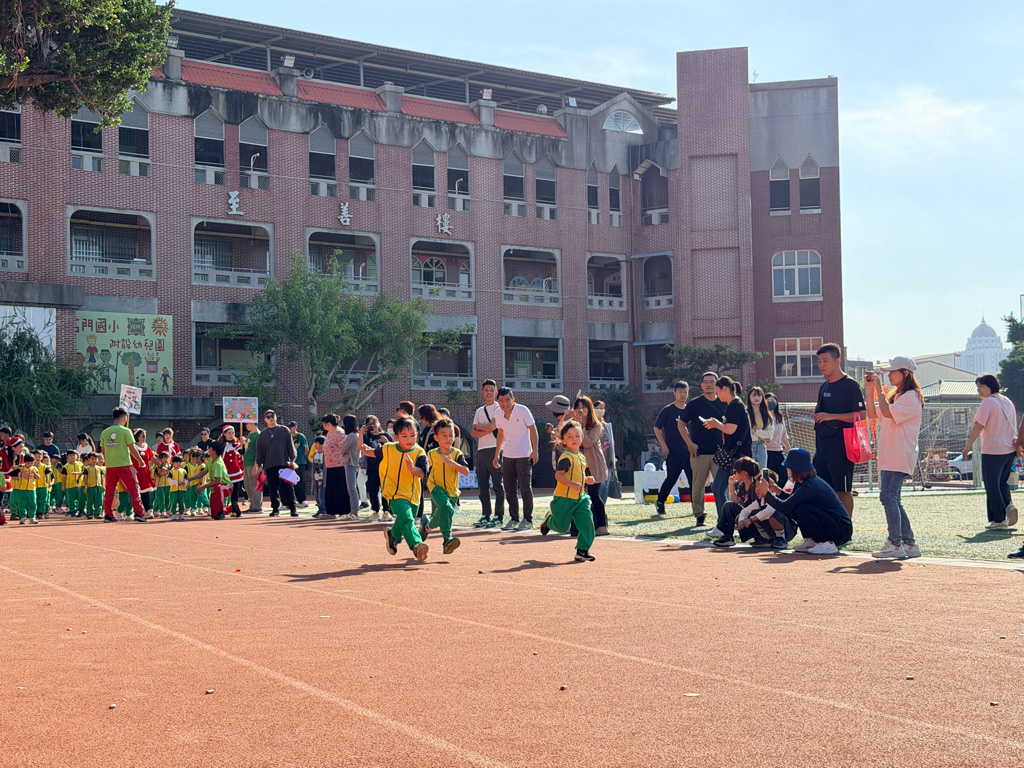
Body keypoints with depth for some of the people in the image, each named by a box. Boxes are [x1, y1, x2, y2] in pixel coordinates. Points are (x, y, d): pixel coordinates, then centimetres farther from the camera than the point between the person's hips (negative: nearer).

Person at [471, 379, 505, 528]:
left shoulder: (498, 408, 1)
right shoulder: (479, 411, 20)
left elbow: (492, 426, -12)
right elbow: (473, 432, 11)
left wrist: (479, 427, 4)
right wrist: (485, 431, -8)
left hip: (494, 449, -7)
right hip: (481, 449, 7)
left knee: (497, 485, -6)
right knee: (482, 485, 8)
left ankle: (498, 516, -6)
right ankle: (485, 516, 13)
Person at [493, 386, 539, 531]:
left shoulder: (522, 410, -12)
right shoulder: (498, 414, 3)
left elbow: (533, 430, -7)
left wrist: (534, 451, -13)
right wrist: (496, 455, 16)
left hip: (524, 455, -5)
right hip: (507, 456, 5)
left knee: (525, 488, -3)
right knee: (509, 489, 7)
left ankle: (528, 520, 4)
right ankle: (514, 519, 16)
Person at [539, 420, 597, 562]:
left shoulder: (582, 457, 13)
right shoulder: (566, 457, -16)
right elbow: (558, 475, -26)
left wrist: (587, 479, 10)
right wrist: (572, 484, -36)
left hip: (579, 498, 7)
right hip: (564, 498, -7)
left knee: (587, 523, -5)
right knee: (562, 526, 4)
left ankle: (582, 550, 5)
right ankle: (549, 519, 37)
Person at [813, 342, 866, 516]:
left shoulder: (850, 385, -8)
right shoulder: (824, 387, 16)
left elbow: (861, 414, -14)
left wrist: (832, 416, -18)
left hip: (841, 447, -8)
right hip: (822, 448, 8)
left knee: (843, 491, -3)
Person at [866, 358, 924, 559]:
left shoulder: (911, 397, -8)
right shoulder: (894, 396, 21)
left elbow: (888, 412, -21)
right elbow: (873, 414, 17)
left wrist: (878, 388, -15)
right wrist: (871, 389, 7)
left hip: (900, 457, -10)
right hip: (888, 457, 10)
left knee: (888, 496, -17)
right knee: (893, 499, 9)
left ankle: (895, 544, -18)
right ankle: (909, 544, 13)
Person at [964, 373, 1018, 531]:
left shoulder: (988, 402, -11)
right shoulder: (1007, 401, 13)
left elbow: (978, 426, -15)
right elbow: (1013, 427, 18)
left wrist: (968, 446, -10)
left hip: (992, 451, -8)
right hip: (1010, 450, 8)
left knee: (992, 486, 1)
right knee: (1002, 482, 20)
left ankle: (999, 520, 2)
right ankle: (1009, 504, -6)